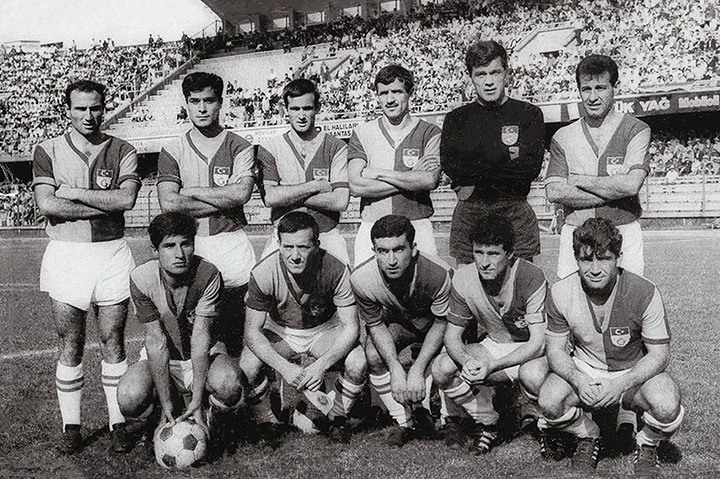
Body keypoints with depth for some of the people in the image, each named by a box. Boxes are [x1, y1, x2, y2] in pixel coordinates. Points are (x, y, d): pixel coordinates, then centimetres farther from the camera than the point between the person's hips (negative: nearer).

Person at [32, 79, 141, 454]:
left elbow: (126, 198, -12)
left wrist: (73, 192, -11)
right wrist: (105, 205, -10)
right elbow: (47, 205, -10)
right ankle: (70, 426, 18)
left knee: (113, 342, 4)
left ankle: (118, 424, 14)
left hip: (111, 254, 0)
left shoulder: (122, 152, 5)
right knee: (70, 346, 5)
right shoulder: (47, 151, 4)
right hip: (65, 253, 0)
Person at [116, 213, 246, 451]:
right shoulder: (141, 279, -19)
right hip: (161, 358, 2)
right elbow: (156, 342, -20)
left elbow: (201, 338, -24)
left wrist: (197, 401, -28)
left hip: (206, 354, -1)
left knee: (229, 384, -34)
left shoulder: (208, 275, -22)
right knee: (129, 398, -27)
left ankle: (210, 422, 2)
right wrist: (166, 405, -23)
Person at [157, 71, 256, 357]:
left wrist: (192, 191, -7)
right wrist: (223, 200, -10)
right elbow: (168, 204, -8)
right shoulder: (172, 151, 6)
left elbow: (240, 193, -13)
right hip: (187, 246, 1)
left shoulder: (239, 148, 4)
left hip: (232, 243, 0)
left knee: (236, 330, 5)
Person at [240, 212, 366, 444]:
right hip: (279, 331, 0)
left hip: (325, 329, 0)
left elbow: (351, 327, -23)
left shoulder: (336, 270, -27)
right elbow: (252, 331, -21)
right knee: (247, 366, -28)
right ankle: (266, 421, 2)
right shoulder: (263, 273, -26)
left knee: (357, 363, -28)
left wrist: (322, 364, -38)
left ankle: (337, 419, 2)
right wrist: (284, 367, -36)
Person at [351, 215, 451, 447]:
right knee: (374, 355, -26)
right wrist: (396, 370, -30)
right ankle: (403, 420, -6)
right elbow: (376, 325, -16)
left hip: (432, 326, -1)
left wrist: (417, 370, -29)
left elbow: (441, 324, -21)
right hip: (395, 324, 1)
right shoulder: (361, 279, -31)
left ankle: (423, 411, 6)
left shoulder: (439, 274, -36)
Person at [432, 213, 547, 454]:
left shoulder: (531, 278, -25)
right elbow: (452, 336, -8)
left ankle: (535, 421, -1)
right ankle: (488, 425, 3)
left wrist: (491, 366, -39)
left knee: (532, 375, -39)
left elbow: (538, 341, -27)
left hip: (531, 351, -4)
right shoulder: (464, 278, -13)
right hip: (493, 346, 4)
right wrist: (468, 361, -33)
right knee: (441, 369, -21)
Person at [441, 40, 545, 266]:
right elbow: (450, 165, -6)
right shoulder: (456, 118, 12)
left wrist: (476, 171, -6)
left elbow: (531, 167, -6)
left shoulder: (529, 114, 8)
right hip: (468, 215, 1)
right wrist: (505, 156, -7)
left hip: (516, 215, -1)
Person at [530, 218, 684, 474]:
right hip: (584, 369, 2)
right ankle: (588, 436, 9)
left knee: (667, 408, -32)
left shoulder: (644, 294, -22)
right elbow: (555, 349, -7)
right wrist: (578, 380, -29)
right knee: (549, 402, -27)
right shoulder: (560, 293, -16)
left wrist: (620, 385, -30)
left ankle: (647, 444, 7)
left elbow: (659, 354, -15)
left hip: (635, 372, -1)